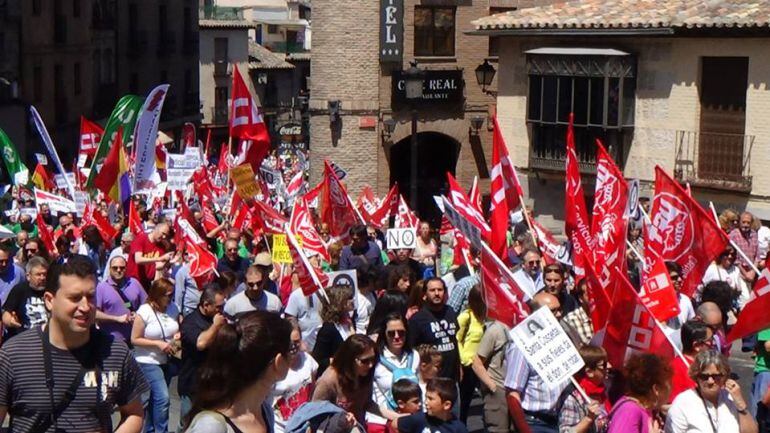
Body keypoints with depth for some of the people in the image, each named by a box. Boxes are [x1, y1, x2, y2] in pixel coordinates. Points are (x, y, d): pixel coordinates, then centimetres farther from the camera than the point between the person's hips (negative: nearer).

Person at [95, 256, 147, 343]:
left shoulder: (134, 283, 8)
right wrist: (117, 319, -15)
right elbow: (95, 313, -11)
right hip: (111, 340, -4)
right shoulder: (101, 287, -4)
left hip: (134, 338, 4)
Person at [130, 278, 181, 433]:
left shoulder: (173, 308, 1)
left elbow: (177, 330, 18)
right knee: (163, 398, -14)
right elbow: (134, 339, -12)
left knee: (155, 399, 14)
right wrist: (158, 343, -19)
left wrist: (178, 335, -6)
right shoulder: (144, 311, -14)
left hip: (167, 361, 6)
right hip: (149, 362, -6)